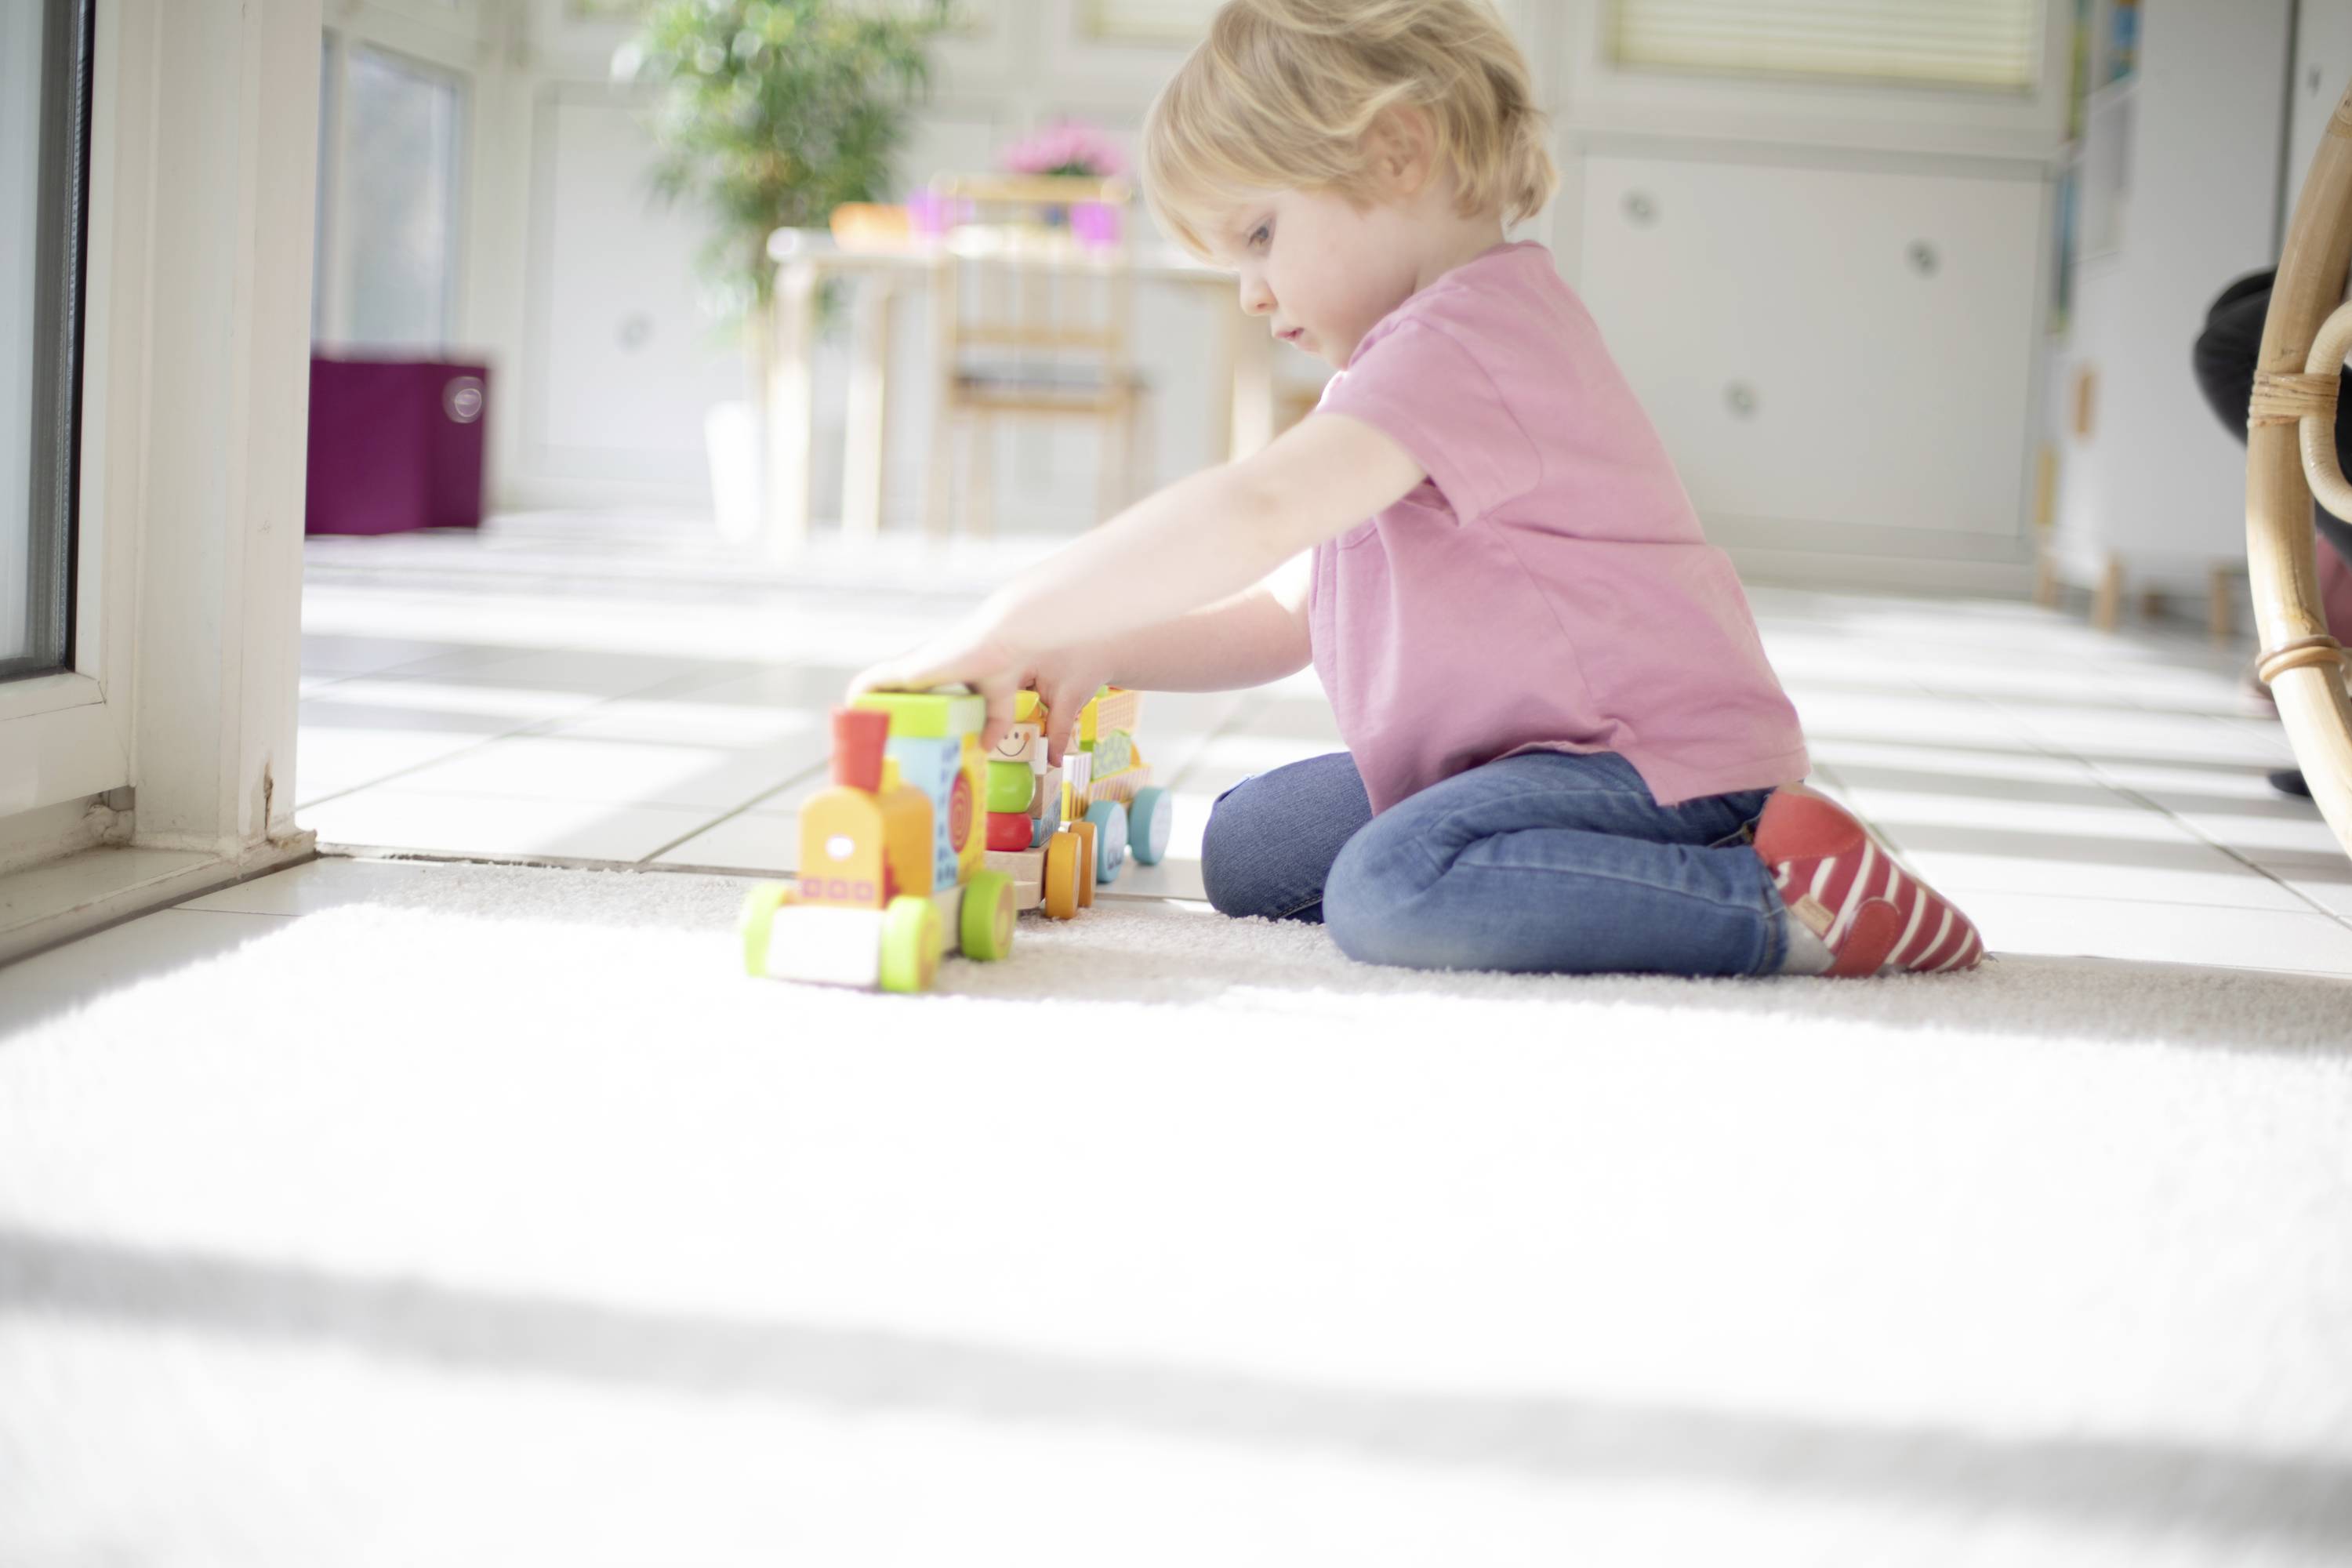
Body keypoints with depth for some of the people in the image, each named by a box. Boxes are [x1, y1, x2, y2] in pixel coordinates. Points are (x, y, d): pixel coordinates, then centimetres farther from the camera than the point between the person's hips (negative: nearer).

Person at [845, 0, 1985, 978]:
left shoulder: (1463, 339, -19)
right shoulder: (1416, 358, 19)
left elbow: (1252, 514, -32)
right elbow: (1286, 614, 19)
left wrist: (1008, 623, -26)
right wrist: (1097, 655, 3)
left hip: (1660, 758, -11)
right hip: (1511, 749, 11)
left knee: (1393, 889, -33)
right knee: (1246, 848, 12)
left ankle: (1784, 896, -20)